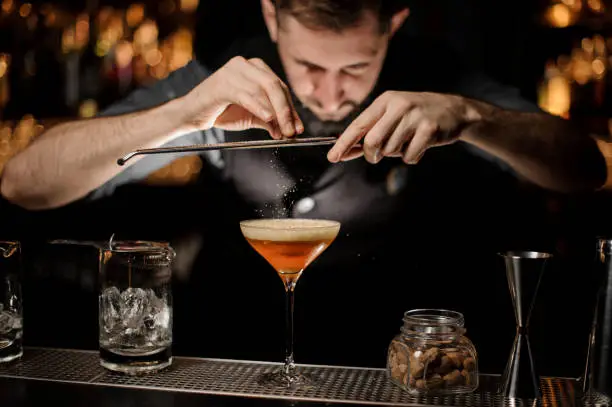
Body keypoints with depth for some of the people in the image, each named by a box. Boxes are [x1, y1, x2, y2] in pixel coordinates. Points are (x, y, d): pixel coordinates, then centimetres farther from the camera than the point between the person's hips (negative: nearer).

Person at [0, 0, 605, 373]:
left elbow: (585, 170, -18)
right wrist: (184, 113, -32)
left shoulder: (430, 79, -9)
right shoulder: (227, 77, -10)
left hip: (398, 375, 1)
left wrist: (468, 115, -38)